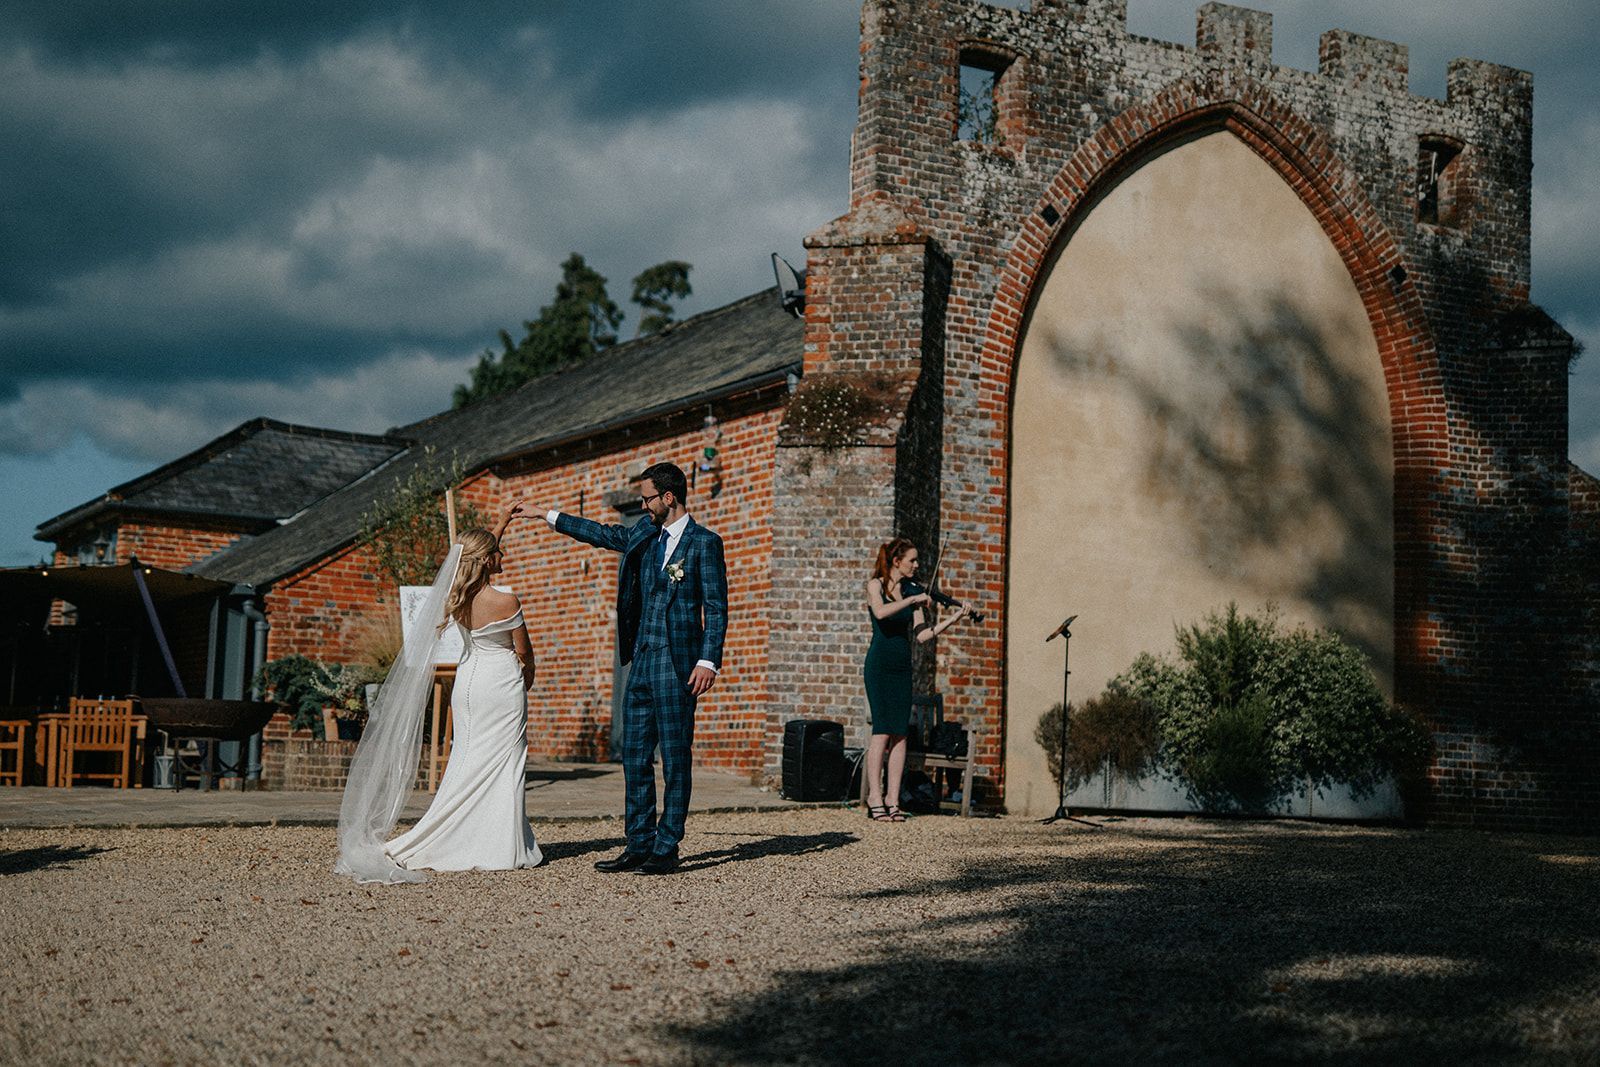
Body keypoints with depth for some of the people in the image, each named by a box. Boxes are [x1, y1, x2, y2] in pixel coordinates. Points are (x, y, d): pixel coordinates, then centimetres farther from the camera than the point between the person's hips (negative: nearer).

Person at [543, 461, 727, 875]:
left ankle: (666, 849, 0)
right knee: (635, 756, 7)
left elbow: (716, 607, -9)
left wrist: (708, 660, -18)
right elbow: (603, 534, 30)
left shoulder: (704, 542, -5)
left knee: (675, 758, -3)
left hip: (677, 665, -7)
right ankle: (639, 846, 13)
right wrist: (548, 517, 34)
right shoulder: (645, 535, 14)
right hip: (641, 661, 7)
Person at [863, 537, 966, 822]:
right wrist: (912, 600, -23)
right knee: (882, 730, -11)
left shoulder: (911, 593, 12)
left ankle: (893, 800, 1)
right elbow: (881, 612, -24)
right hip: (880, 665, -5)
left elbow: (921, 635, 5)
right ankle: (875, 799, -9)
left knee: (900, 733, 0)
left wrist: (951, 620, -4)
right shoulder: (875, 585, -2)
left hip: (902, 667, 5)